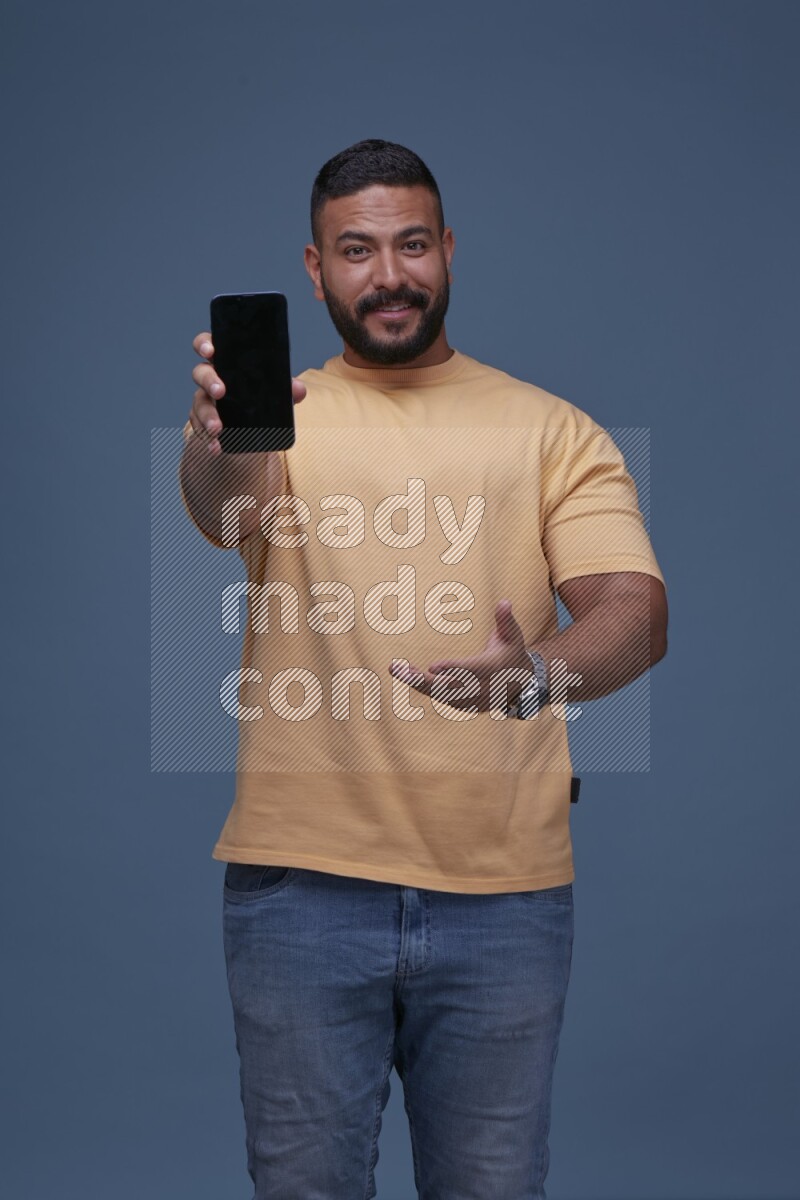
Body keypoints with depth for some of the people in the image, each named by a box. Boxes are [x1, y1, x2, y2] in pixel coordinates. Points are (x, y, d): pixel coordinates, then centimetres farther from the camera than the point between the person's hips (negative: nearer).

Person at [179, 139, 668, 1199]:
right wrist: (222, 442, -42)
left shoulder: (556, 430, 8)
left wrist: (535, 672, -28)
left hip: (506, 885, 1)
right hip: (302, 877, 0)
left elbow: (636, 612, -6)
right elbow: (224, 512, -17)